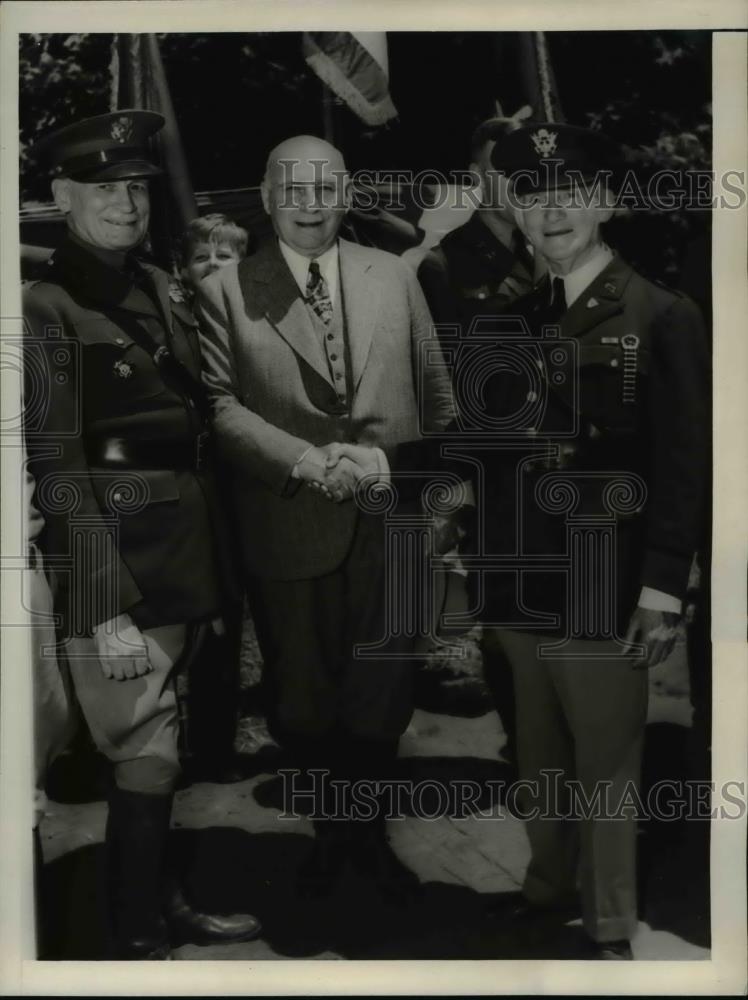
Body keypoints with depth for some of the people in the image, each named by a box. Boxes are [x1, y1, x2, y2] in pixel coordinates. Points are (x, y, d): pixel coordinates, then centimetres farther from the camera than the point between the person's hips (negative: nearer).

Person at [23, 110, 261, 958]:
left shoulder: (160, 289, 12)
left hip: (181, 558, 7)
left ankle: (160, 899, 35)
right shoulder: (44, 309, -9)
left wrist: (208, 572, 11)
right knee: (146, 757, 0)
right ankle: (139, 940, 18)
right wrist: (107, 610, -19)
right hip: (112, 564, -6)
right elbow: (60, 472, -14)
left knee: (152, 746, 18)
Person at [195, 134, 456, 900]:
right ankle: (329, 833, 38)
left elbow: (434, 390, 10)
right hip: (290, 529, -1)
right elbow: (219, 403, -8)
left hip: (392, 523, 2)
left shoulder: (394, 276, 6)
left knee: (382, 695, 12)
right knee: (304, 700, 14)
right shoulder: (225, 292, -3)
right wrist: (305, 461, -19)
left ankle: (366, 830, 36)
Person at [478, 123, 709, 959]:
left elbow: (681, 466, -9)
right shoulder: (512, 317, 9)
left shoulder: (663, 318, -5)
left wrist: (662, 590, -13)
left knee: (605, 770, 7)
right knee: (537, 761, 17)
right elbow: (494, 447, 11)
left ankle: (611, 931, 24)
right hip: (518, 589, 5)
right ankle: (544, 892, 35)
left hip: (602, 596, -5)